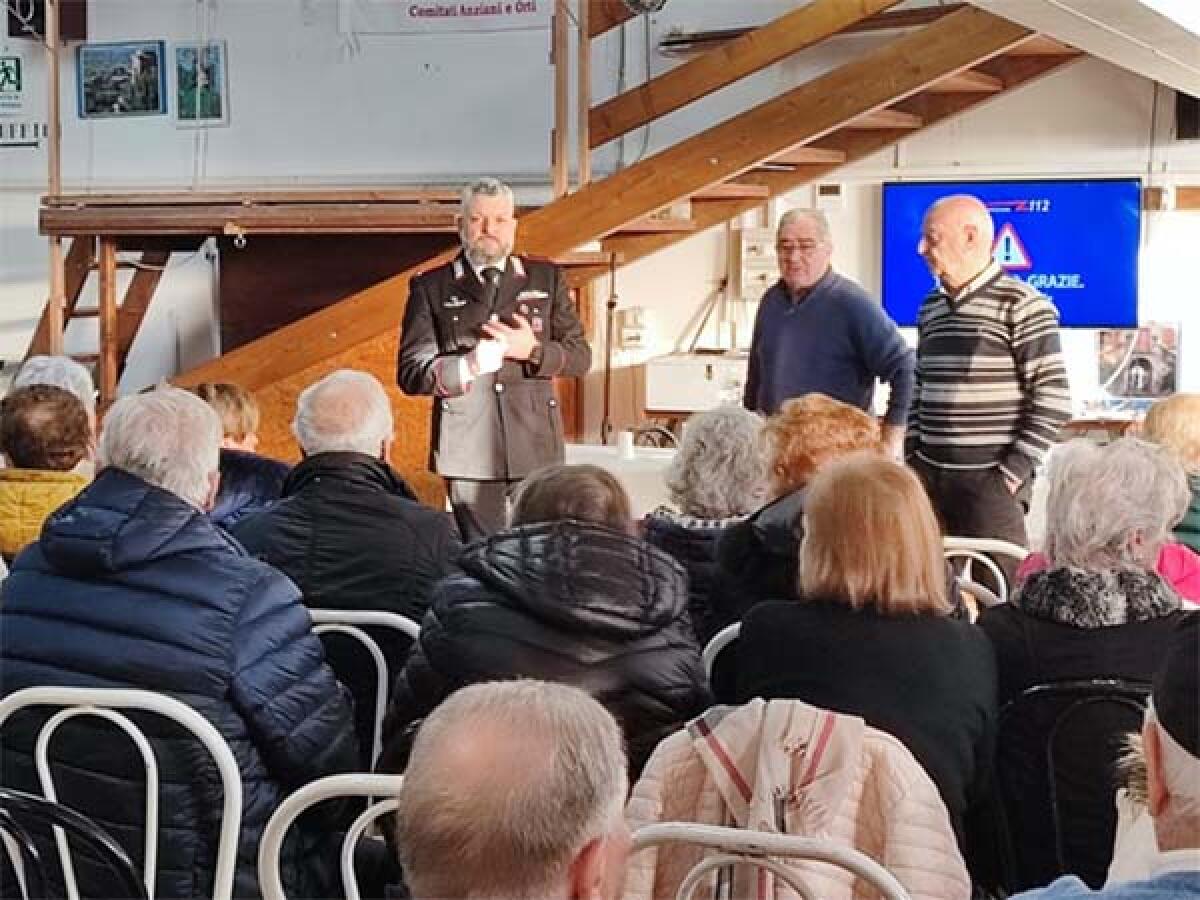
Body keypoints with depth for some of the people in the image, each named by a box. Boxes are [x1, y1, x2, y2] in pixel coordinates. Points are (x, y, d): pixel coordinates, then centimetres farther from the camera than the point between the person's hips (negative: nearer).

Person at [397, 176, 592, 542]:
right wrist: (468, 365, -20)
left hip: (535, 446, 2)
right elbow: (410, 373, -2)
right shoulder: (430, 287, 4)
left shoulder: (546, 278, 10)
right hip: (469, 452, -1)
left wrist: (532, 350, -12)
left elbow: (580, 356, 8)